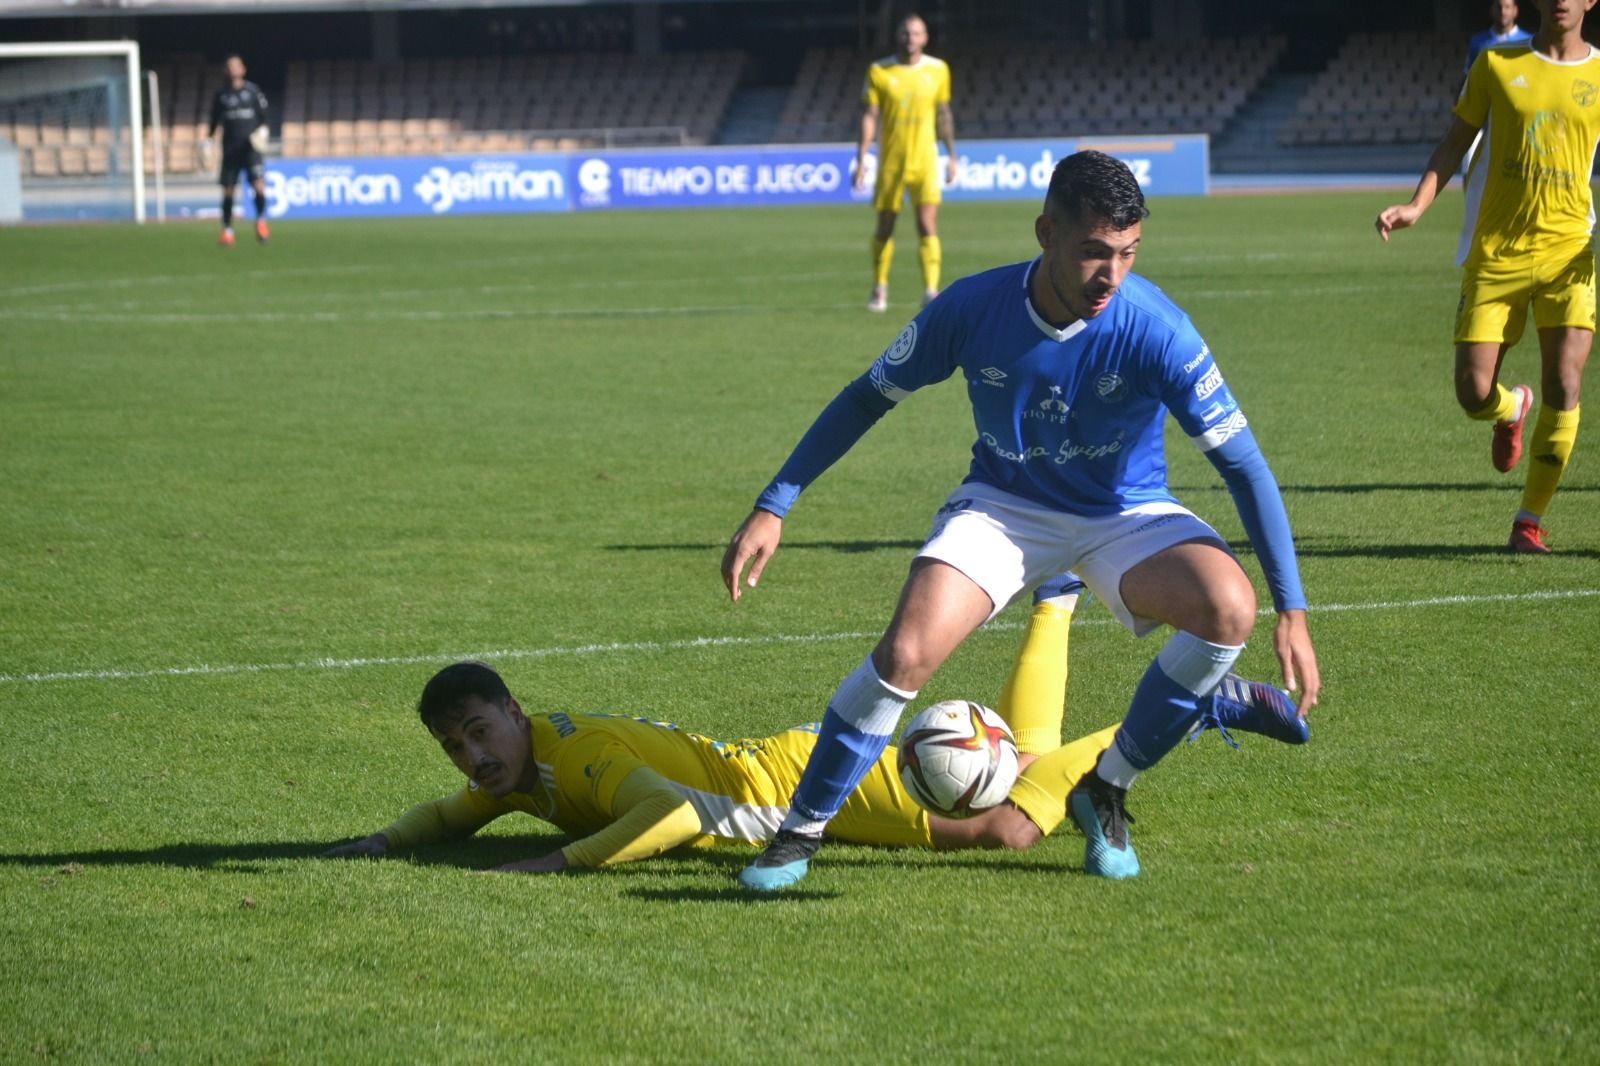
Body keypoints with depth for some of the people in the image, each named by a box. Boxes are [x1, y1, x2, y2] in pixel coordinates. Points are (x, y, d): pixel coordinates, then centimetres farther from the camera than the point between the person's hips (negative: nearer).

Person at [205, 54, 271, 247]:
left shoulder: (253, 90, 4)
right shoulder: (221, 95, 8)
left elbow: (263, 116, 6)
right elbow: (214, 120, 17)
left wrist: (262, 131, -11)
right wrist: (208, 140, 9)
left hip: (251, 146, -2)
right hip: (230, 149, 2)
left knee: (259, 186, -17)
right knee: (228, 191, 2)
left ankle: (261, 221, 5)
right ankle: (227, 230, 14)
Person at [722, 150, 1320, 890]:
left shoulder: (1154, 328, -25)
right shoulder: (972, 308, -20)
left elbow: (1242, 464, -19)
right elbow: (870, 396, -3)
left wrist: (1292, 612, -23)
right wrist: (773, 506, -7)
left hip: (1126, 514, 0)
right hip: (1004, 507, 0)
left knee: (1228, 607, -29)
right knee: (906, 654, -25)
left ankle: (1107, 791, -7)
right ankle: (799, 833, -3)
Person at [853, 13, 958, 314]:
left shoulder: (938, 70, 2)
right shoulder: (879, 72, -3)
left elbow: (943, 115, 11)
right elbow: (869, 117, -3)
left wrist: (951, 156, 13)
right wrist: (861, 161, -9)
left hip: (925, 162, 0)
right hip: (890, 162, 0)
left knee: (928, 226, -12)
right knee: (885, 228, 9)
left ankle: (931, 292, -13)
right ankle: (879, 289, 27)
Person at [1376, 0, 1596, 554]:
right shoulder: (1497, 65, 4)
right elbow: (1453, 144, 8)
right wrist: (1418, 205, -7)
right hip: (1495, 254, 0)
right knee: (1473, 393, -4)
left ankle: (1530, 520, 2)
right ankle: (1513, 409, 35)